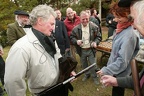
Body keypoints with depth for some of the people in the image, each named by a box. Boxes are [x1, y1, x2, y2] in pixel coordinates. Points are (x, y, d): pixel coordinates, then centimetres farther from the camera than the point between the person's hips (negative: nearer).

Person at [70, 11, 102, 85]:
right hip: (81, 50, 2)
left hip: (91, 50, -2)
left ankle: (94, 76, 32)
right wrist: (76, 41, -18)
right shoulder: (76, 28, -7)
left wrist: (95, 42, -20)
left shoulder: (94, 27, -9)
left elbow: (99, 36, -1)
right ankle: (86, 74, 45)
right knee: (84, 64, 20)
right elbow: (71, 37, 2)